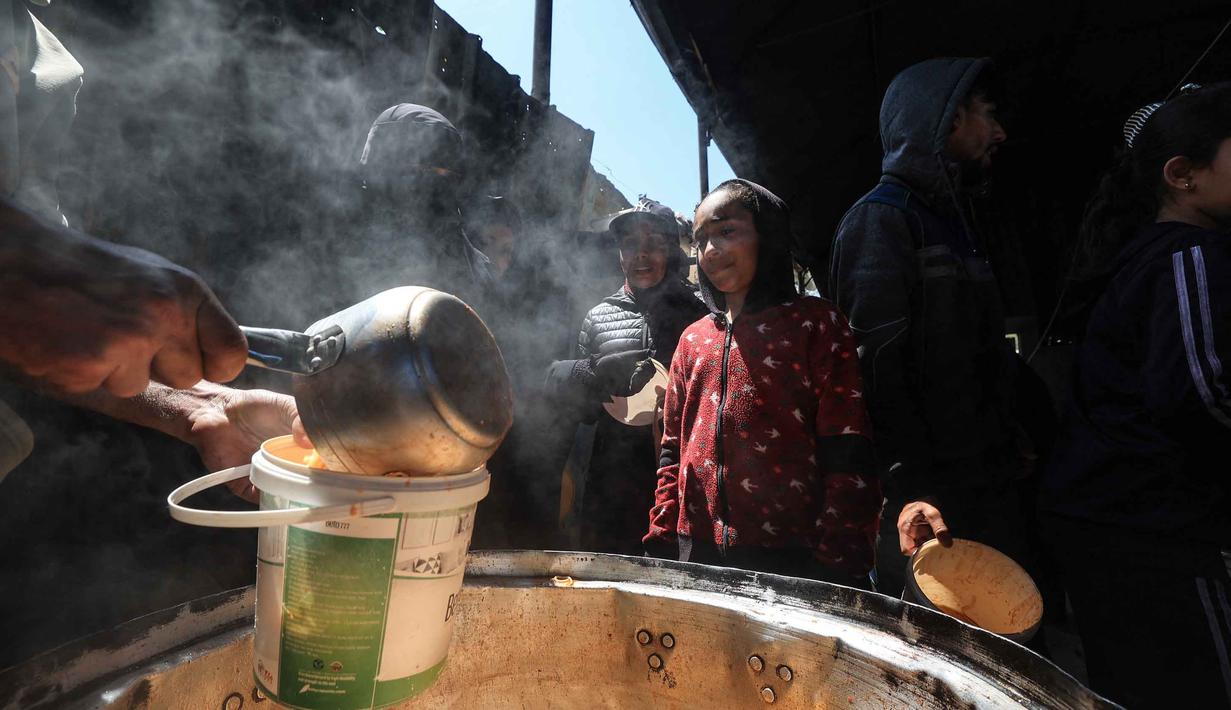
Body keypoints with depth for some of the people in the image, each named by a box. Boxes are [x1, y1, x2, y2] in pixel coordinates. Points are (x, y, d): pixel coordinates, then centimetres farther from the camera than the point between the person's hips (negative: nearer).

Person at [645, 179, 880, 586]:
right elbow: (673, 451, 12)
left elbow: (848, 461, -8)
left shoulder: (815, 323, -2)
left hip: (792, 559, -4)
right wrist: (661, 543, 6)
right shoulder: (693, 339, 11)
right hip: (697, 555, 4)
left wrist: (839, 566, -12)